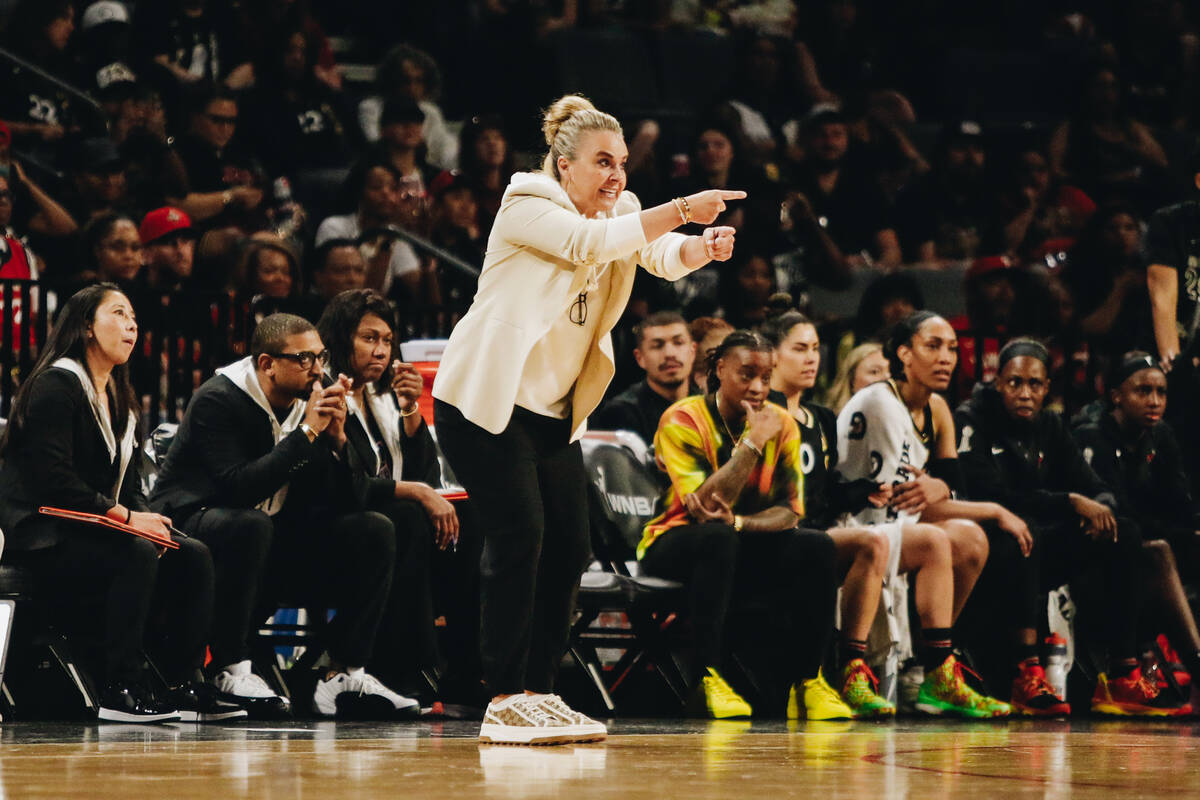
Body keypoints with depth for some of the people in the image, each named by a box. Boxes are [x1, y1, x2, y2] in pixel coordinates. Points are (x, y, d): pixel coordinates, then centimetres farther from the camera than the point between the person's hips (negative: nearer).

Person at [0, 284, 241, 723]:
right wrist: (126, 518, -20)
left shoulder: (119, 399, 18)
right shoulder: (57, 385, -10)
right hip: (43, 538, -9)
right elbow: (54, 479, -20)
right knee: (136, 554, -32)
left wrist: (146, 517, -7)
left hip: (94, 530, 9)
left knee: (193, 556, -9)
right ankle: (120, 691, -31)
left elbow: (130, 484, 16)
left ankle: (184, 686, -10)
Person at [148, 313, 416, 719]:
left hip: (273, 536, 7)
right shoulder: (218, 400, -16)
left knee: (374, 532, -8)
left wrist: (337, 439, -16)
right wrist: (307, 433, -27)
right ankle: (231, 669, -28)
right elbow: (240, 487, -30)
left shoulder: (309, 402, 4)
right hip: (194, 527, -7)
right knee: (249, 525, -40)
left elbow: (340, 500, 1)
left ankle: (344, 674, -10)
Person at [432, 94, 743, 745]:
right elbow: (589, 243, -29)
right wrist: (679, 210, -35)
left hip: (554, 410, 8)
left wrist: (703, 247, -29)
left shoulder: (620, 211, 11)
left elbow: (664, 256, -6)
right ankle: (504, 702, -15)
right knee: (519, 534, -16)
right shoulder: (527, 207, -11)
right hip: (486, 398, -8)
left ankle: (537, 693, 9)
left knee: (569, 545, 2)